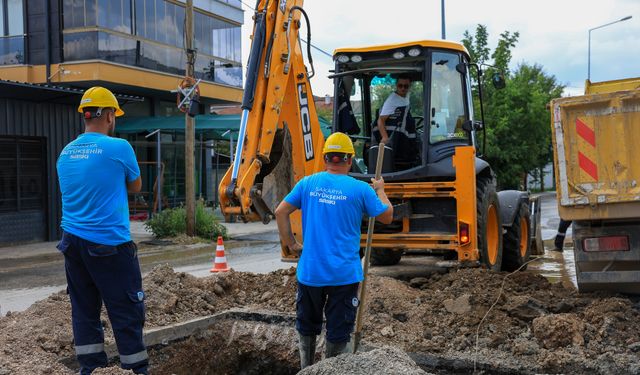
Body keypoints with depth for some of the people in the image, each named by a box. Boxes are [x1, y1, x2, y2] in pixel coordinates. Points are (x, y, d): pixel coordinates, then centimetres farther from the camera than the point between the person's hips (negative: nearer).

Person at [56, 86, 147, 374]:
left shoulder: (65, 153, 10)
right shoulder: (118, 147, -9)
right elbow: (135, 187, 7)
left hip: (72, 241, 7)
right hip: (109, 244, -7)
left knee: (84, 310, 11)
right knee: (127, 312, 0)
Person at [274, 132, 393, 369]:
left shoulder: (308, 183, 1)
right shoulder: (360, 189, -7)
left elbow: (281, 212, 3)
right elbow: (387, 217, 4)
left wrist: (291, 244, 11)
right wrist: (380, 191, 20)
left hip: (310, 271, 3)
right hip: (344, 273, -3)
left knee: (307, 327, 21)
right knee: (338, 331, 9)